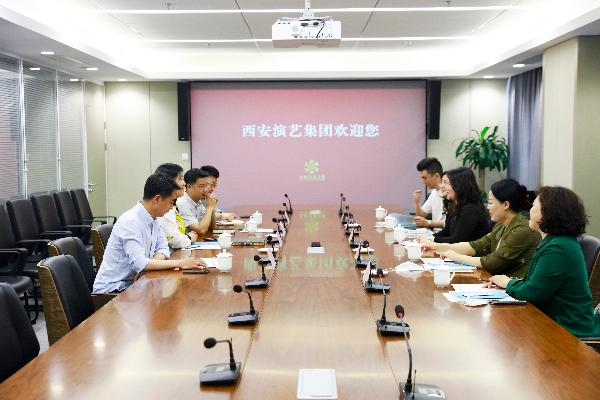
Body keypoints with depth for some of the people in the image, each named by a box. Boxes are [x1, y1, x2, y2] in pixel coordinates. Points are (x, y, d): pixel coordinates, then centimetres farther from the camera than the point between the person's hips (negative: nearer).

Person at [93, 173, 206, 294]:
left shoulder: (154, 219, 3)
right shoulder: (130, 221, -22)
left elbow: (162, 249, 10)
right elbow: (139, 263, -30)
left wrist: (152, 263, -13)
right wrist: (179, 263, -28)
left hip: (133, 283, 8)